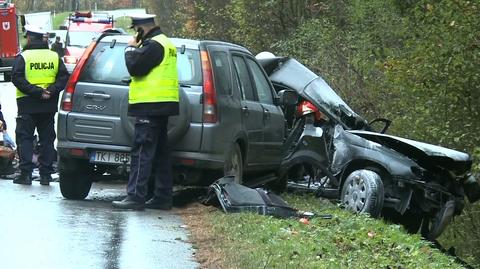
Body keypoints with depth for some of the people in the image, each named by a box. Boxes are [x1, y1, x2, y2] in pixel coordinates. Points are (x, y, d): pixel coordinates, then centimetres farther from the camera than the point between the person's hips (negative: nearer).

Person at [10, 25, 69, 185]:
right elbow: (64, 77, -1)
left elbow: (17, 78, -17)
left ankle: (26, 173, -5)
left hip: (27, 105, -4)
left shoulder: (23, 57, -7)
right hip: (49, 106, 4)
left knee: (24, 138, 3)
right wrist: (51, 91, -10)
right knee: (47, 139, 9)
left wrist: (35, 92, -18)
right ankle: (46, 175, 7)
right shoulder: (54, 57, 6)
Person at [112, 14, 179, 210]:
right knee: (160, 153, 12)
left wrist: (131, 49, -3)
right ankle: (162, 197, 14)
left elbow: (135, 67, -19)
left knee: (141, 153, -12)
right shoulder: (164, 43, 20)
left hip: (150, 107, -11)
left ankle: (135, 197, -16)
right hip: (161, 106, 11)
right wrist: (136, 48, 13)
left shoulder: (153, 45, -14)